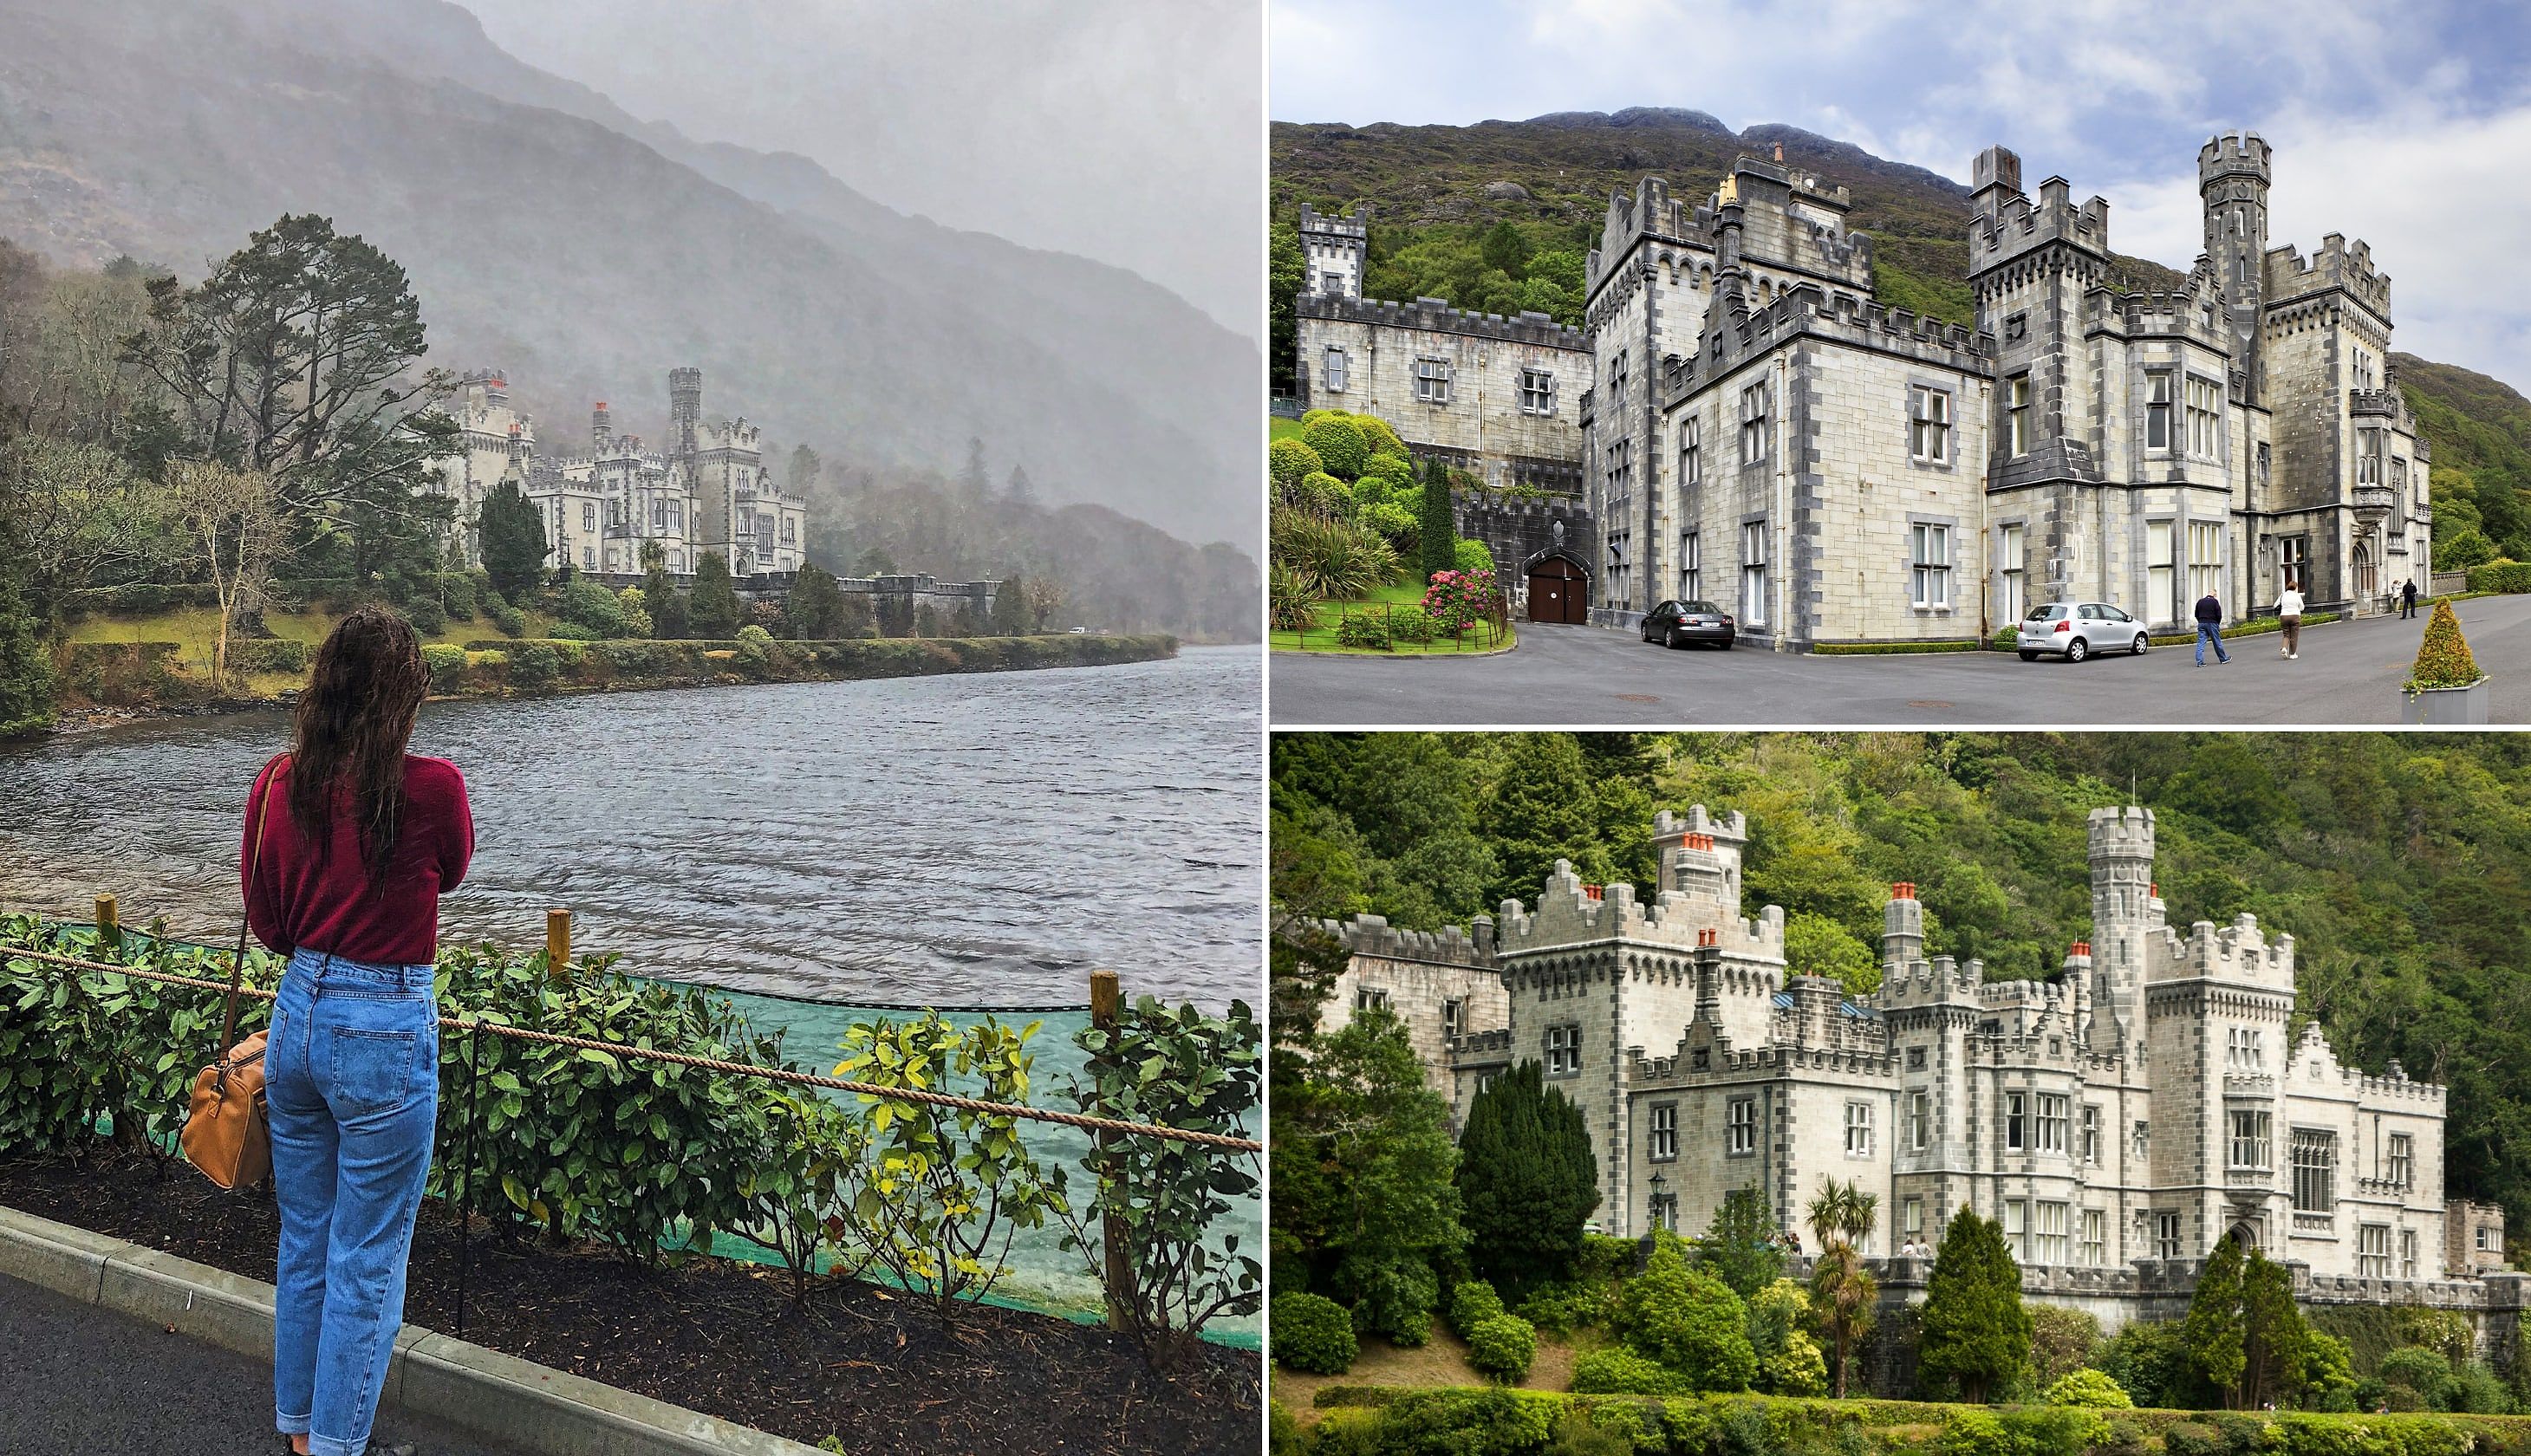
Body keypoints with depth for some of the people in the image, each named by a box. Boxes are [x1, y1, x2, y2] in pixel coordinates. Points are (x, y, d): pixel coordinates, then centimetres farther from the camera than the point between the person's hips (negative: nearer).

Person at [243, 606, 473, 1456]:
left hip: (297, 1015, 6)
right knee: (368, 1258, 7)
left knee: (303, 1241, 20)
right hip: (385, 1031, -5)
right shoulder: (431, 787, -16)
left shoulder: (276, 786, -3)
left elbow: (268, 924, 7)